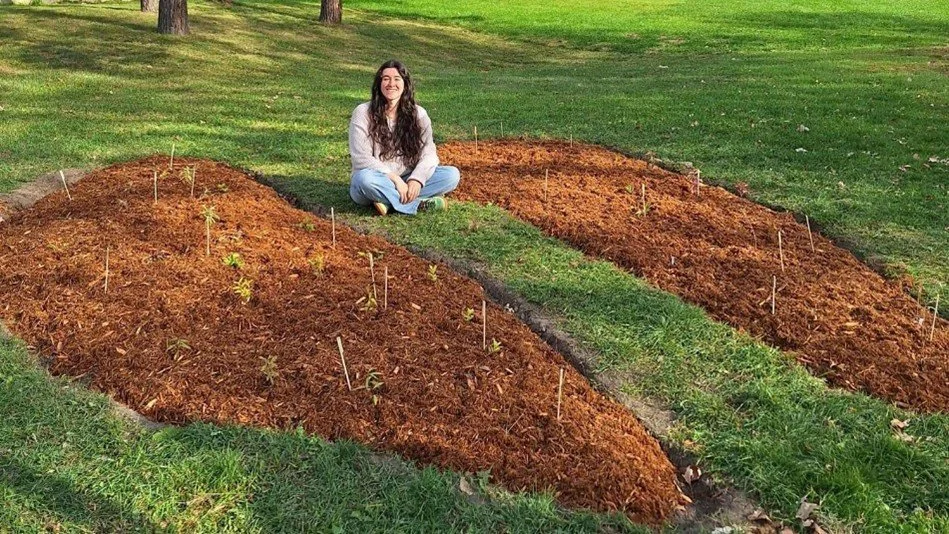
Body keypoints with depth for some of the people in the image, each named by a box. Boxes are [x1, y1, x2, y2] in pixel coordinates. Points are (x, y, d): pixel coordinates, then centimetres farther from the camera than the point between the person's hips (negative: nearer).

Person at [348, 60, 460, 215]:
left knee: (452, 174, -17)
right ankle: (419, 203, -26)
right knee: (365, 178, -38)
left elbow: (429, 154, -4)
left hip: (406, 182, 4)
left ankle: (388, 201, -24)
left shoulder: (418, 114, 2)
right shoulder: (363, 113, -7)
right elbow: (362, 158, -14)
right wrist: (395, 179, -23)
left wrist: (416, 179, -24)